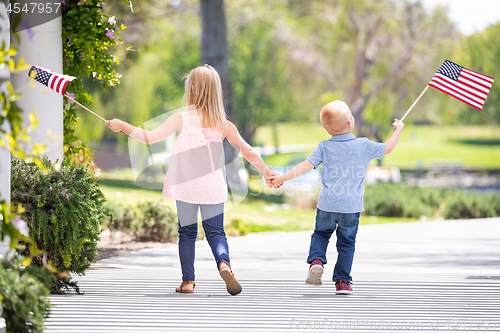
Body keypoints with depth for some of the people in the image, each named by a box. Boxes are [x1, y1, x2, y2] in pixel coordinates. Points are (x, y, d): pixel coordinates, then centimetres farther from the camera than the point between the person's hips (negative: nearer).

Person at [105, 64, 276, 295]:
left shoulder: (181, 119, -7)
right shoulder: (224, 125, 0)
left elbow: (149, 138, -6)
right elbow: (247, 151, 3)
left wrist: (122, 126, 6)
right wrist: (266, 171, 17)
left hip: (185, 187, -1)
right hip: (213, 187, 1)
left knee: (187, 232, 13)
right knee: (215, 231, 9)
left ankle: (188, 281, 10)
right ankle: (223, 263, -21)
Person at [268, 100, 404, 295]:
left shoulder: (324, 148, -3)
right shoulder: (364, 146, -2)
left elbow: (306, 165, -9)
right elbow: (387, 149, 11)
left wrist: (282, 178, -4)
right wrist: (398, 130, 28)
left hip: (327, 204, 1)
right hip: (352, 206, 0)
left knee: (321, 233, 21)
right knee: (346, 243, 10)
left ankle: (316, 260, -6)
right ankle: (342, 281, 6)